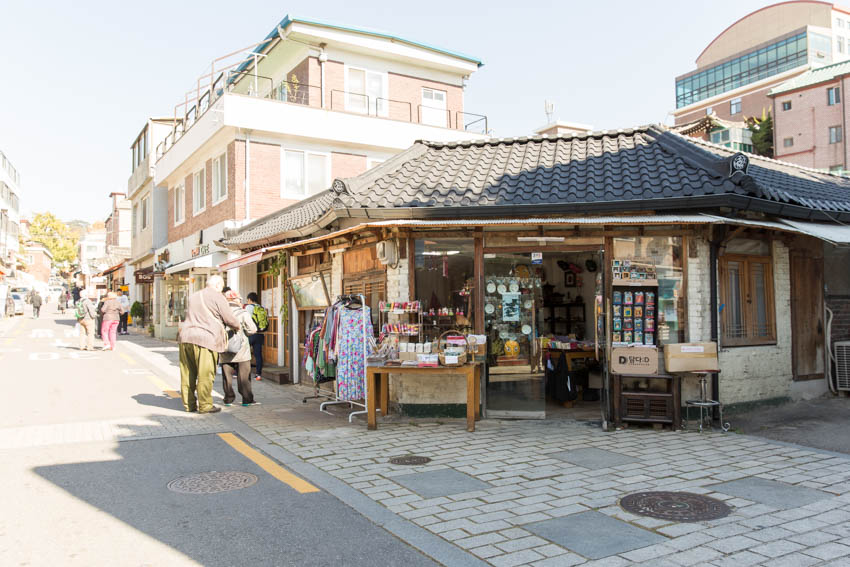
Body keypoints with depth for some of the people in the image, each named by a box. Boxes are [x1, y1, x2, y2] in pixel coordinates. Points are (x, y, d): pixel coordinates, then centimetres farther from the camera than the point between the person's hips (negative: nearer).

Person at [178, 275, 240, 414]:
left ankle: (189, 404, 19)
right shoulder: (217, 297, -1)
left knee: (188, 374, 12)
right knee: (205, 375, -1)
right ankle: (205, 405, 4)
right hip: (206, 339, -7)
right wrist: (238, 326, 18)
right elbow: (229, 319, -3)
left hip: (186, 337, 7)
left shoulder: (193, 296, 21)